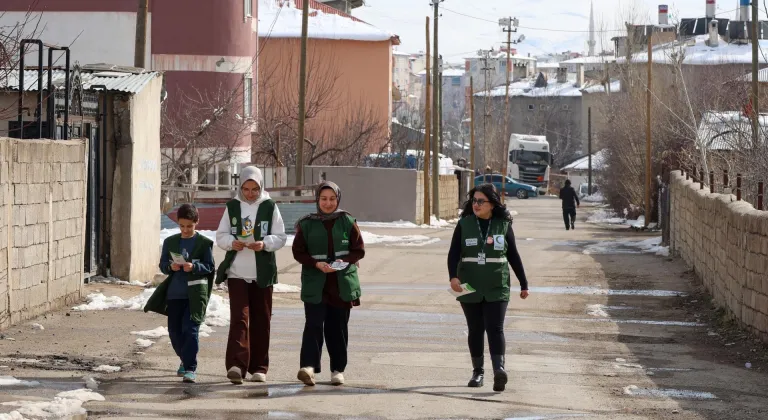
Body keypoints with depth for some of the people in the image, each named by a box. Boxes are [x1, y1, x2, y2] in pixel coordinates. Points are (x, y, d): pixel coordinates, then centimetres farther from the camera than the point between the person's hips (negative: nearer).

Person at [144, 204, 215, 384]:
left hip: (195, 294, -4)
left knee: (190, 329, -12)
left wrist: (194, 267, -19)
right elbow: (162, 264, 9)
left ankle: (190, 369, -12)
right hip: (174, 294, 4)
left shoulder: (204, 243, 0)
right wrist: (171, 267, -13)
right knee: (175, 330, 10)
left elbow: (209, 266, -2)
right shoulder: (170, 242, 10)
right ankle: (185, 360, 33)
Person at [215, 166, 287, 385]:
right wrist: (232, 243, -14)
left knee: (261, 320, 6)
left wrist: (264, 244, -17)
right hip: (236, 271, -1)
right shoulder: (232, 207, 7)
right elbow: (221, 235, 8)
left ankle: (259, 367, 14)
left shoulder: (269, 207, 4)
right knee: (239, 317, -12)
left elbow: (280, 237, 3)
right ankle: (236, 365, -21)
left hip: (262, 274, 1)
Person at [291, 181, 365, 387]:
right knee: (314, 324, -13)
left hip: (342, 283, 1)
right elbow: (298, 252, 4)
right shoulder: (307, 224, 5)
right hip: (315, 284, -1)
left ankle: (338, 369, 14)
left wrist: (345, 261, -14)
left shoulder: (347, 222, 6)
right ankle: (308, 366, -23)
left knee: (337, 327, 6)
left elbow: (359, 250, 6)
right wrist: (317, 264, -13)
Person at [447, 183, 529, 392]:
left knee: (495, 328, -13)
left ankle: (499, 369, -26)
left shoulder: (503, 225, 2)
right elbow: (454, 253, -4)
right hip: (470, 288, 2)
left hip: (497, 288, -1)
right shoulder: (464, 224, 2)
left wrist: (524, 284, 11)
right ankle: (478, 372, 18)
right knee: (475, 330, 8)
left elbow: (513, 256, 9)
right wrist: (453, 276, -21)